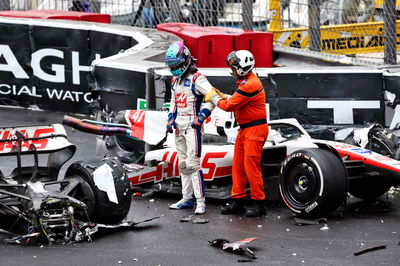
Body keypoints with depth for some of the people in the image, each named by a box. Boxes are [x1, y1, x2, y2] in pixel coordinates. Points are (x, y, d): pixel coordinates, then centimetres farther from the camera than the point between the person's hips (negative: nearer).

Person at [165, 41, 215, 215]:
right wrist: (171, 118, 13)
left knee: (193, 164, -13)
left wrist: (201, 117, -20)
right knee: (182, 164, 12)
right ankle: (187, 198, 20)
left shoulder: (197, 79, -13)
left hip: (193, 126, -9)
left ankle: (200, 202, -11)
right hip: (179, 126, 9)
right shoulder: (175, 80, 14)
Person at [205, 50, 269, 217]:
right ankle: (237, 201, 17)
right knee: (238, 165, 11)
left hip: (255, 129, -10)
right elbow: (235, 103, 17)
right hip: (245, 129, 10)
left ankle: (258, 204, -1)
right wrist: (221, 96, 8)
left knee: (251, 166, -8)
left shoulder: (250, 85, -20)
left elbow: (229, 106, -18)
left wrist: (214, 98, -2)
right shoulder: (245, 81, 14)